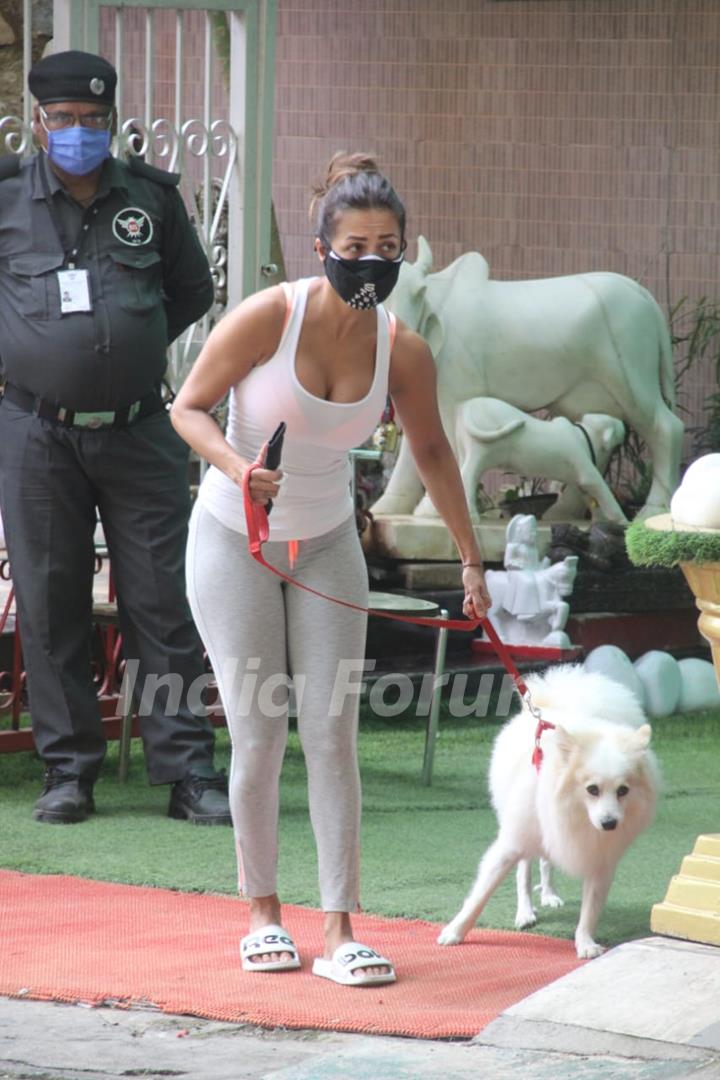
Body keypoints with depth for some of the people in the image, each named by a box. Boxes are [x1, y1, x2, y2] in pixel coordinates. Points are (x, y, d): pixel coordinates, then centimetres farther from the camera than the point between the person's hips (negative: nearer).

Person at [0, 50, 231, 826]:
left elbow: (192, 291, 20)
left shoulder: (151, 198, 6)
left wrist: (134, 350, 11)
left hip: (138, 433, 1)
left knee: (161, 603, -1)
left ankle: (186, 770, 2)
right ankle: (68, 770, 11)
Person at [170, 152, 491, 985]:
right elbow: (188, 408, -12)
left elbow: (431, 453, 7)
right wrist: (236, 465, -32)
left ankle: (340, 931, -2)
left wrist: (471, 560, 12)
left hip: (327, 548, 3)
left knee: (333, 733, -4)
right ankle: (262, 911, 15)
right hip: (234, 542, -3)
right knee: (258, 737, -3)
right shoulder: (269, 316, -20)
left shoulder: (403, 354, -10)